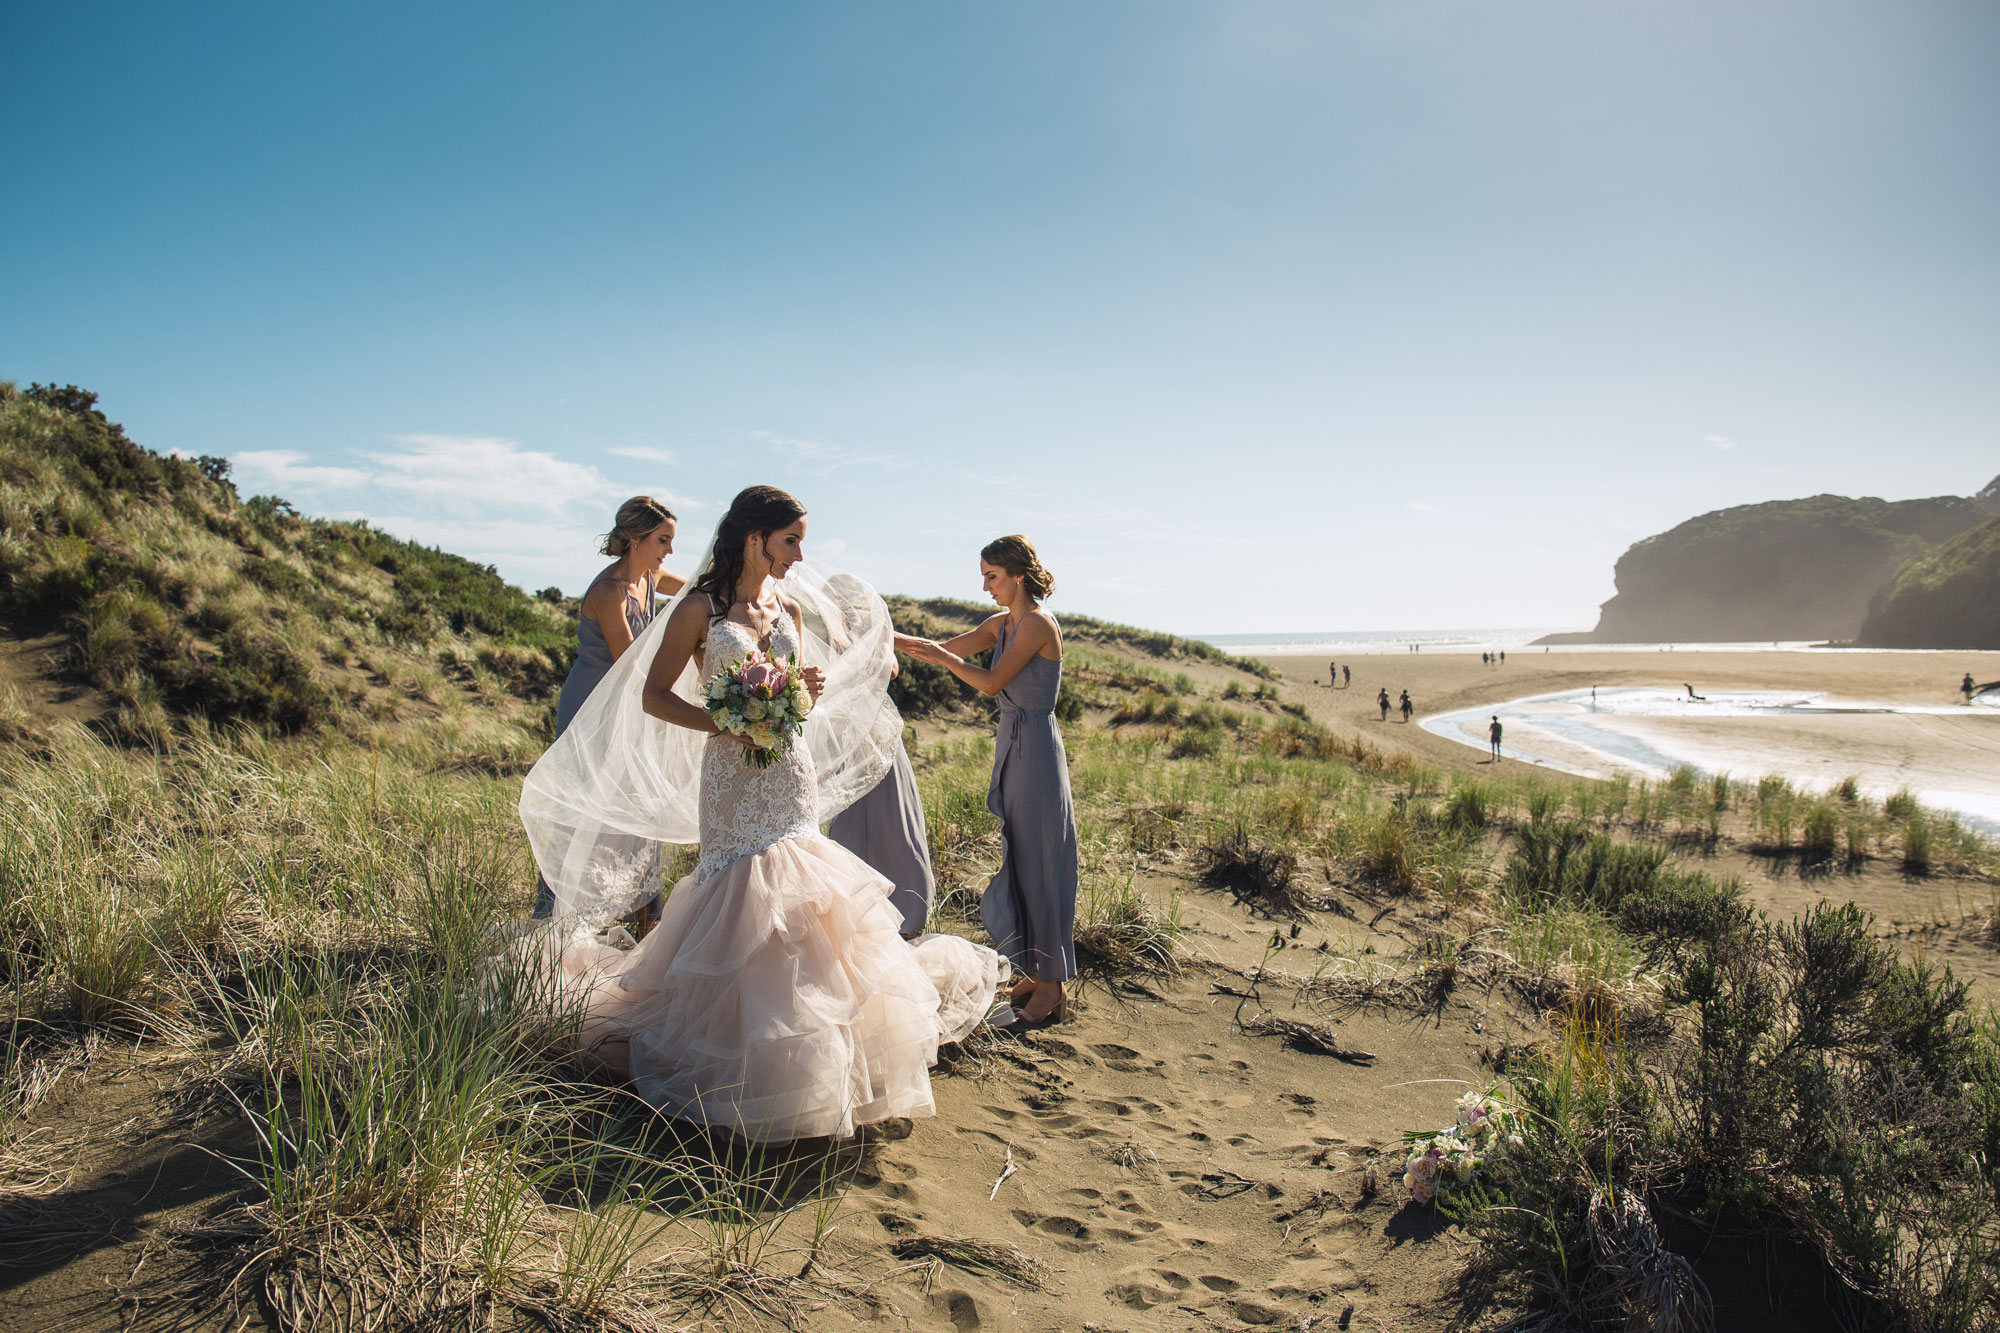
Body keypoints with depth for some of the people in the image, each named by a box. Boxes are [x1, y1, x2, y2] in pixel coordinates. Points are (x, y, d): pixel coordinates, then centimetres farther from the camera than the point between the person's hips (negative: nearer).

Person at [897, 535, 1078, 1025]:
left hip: (1035, 746, -9)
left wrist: (942, 657, -13)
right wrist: (888, 637, 8)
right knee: (1019, 857, 13)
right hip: (1011, 745, 9)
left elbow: (992, 682, -15)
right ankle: (1037, 974, 24)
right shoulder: (1001, 624, 13)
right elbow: (945, 648, 16)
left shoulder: (1038, 623, -14)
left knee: (1040, 859, -3)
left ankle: (1052, 985, 7)